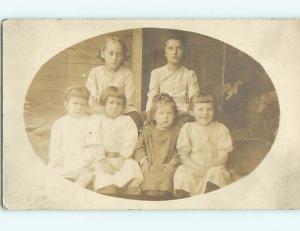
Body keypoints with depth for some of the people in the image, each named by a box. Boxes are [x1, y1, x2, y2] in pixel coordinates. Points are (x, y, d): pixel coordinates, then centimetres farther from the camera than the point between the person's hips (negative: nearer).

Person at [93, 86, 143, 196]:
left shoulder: (127, 121, 11)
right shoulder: (99, 121, 11)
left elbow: (129, 143, 0)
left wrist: (120, 160, -14)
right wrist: (103, 161, -15)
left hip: (123, 158, 1)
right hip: (103, 158, -1)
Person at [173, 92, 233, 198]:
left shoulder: (221, 129, 3)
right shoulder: (187, 128, 6)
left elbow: (223, 156, -3)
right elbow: (183, 155, 0)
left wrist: (209, 165, -23)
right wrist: (197, 168, -19)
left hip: (214, 168, -1)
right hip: (192, 168, 1)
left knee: (217, 172, -33)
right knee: (181, 171, -29)